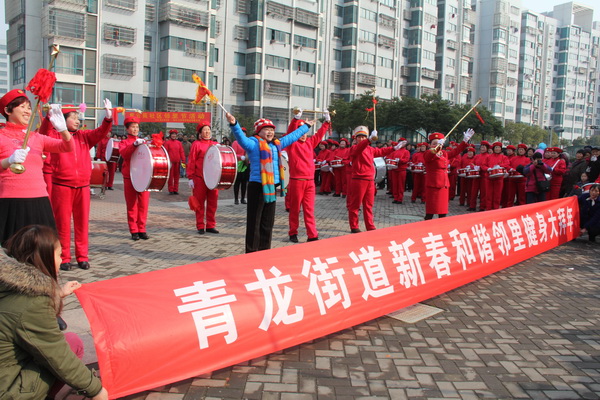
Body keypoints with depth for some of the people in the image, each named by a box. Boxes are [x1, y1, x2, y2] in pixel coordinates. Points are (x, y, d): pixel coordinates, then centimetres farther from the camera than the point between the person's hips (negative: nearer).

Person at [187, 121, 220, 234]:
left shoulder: (215, 144, 12)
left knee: (212, 203, 6)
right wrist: (190, 178, -6)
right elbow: (191, 162, -2)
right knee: (200, 203, 3)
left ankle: (211, 225, 16)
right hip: (199, 178, -4)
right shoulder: (196, 144, 0)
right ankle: (200, 227, 11)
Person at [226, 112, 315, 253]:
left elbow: (292, 136, 30)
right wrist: (234, 124, -44)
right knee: (254, 222, -2)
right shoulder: (253, 143, -6)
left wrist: (306, 126, 42)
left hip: (271, 188, 8)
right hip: (258, 187, -7)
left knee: (268, 222, 13)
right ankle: (252, 253, 4)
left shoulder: (276, 144, 16)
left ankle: (265, 251, 23)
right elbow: (241, 137, -25)